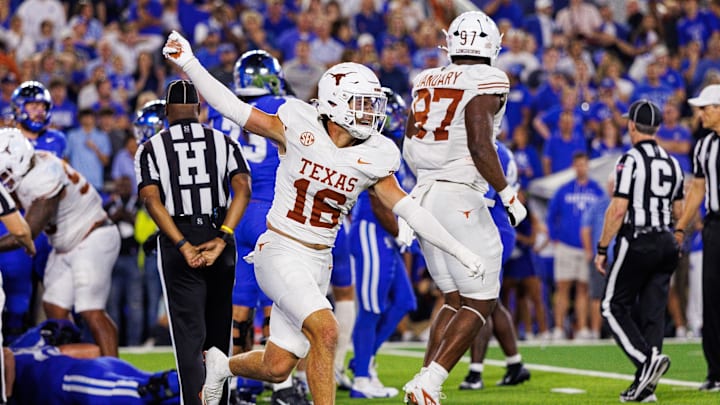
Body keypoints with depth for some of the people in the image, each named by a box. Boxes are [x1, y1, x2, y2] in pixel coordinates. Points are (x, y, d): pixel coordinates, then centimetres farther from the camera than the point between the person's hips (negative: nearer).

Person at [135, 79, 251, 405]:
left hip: (177, 242, -2)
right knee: (218, 332, 15)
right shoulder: (224, 143, 8)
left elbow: (152, 200, -11)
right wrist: (221, 240, -14)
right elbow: (243, 189, -8)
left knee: (189, 334, -5)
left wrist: (183, 246, -15)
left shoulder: (151, 148, 4)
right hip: (219, 237, 2)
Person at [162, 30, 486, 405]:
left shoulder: (373, 158, 1)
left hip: (318, 263, 5)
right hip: (280, 252, -5)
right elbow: (232, 108, -8)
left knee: (277, 368, 7)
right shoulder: (299, 129, -10)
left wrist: (459, 251, 4)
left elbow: (408, 210, 6)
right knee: (325, 331, -26)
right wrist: (188, 63, -16)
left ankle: (221, 364, 39)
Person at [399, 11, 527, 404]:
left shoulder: (426, 80, 10)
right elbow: (479, 145, -17)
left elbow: (409, 146, 14)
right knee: (478, 303, 1)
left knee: (454, 299, 17)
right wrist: (508, 195, -8)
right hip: (459, 198, -7)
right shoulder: (487, 81, -9)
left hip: (422, 194, 7)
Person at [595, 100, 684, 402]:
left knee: (614, 307, 3)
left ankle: (647, 358, -17)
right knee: (653, 311, 5)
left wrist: (602, 249, -9)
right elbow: (678, 211, 17)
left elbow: (618, 209, -15)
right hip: (666, 242, 7)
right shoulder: (672, 163, 11)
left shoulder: (630, 161, -10)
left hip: (636, 242, -7)